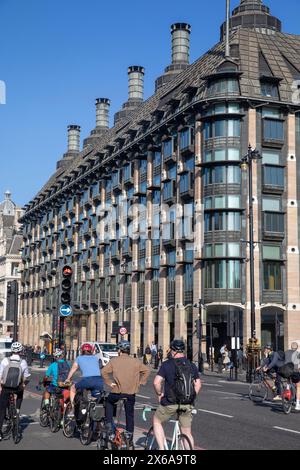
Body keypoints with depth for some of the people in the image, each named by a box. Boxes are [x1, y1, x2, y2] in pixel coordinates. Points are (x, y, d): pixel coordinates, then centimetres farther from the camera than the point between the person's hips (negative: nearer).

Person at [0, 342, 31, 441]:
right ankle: (17, 409, 23)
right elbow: (26, 378, 0)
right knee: (21, 392, 37)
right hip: (17, 388, 0)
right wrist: (23, 384, 18)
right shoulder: (23, 362, -6)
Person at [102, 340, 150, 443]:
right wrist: (140, 382, 9)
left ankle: (109, 423, 18)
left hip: (117, 391, -1)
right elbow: (147, 371, 6)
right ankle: (129, 436, 15)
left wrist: (109, 382, 0)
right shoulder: (136, 362, 4)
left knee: (109, 402, 28)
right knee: (130, 414, 12)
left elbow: (104, 371, -8)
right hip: (131, 392, 1)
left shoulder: (114, 360, -1)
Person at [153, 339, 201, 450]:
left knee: (156, 421, 20)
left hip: (170, 403, -4)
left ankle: (161, 448, 10)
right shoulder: (191, 365, 7)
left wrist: (160, 394, 1)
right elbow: (198, 384, 9)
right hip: (188, 404, 4)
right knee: (187, 433, 12)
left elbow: (156, 382, -15)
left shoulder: (167, 364, -7)